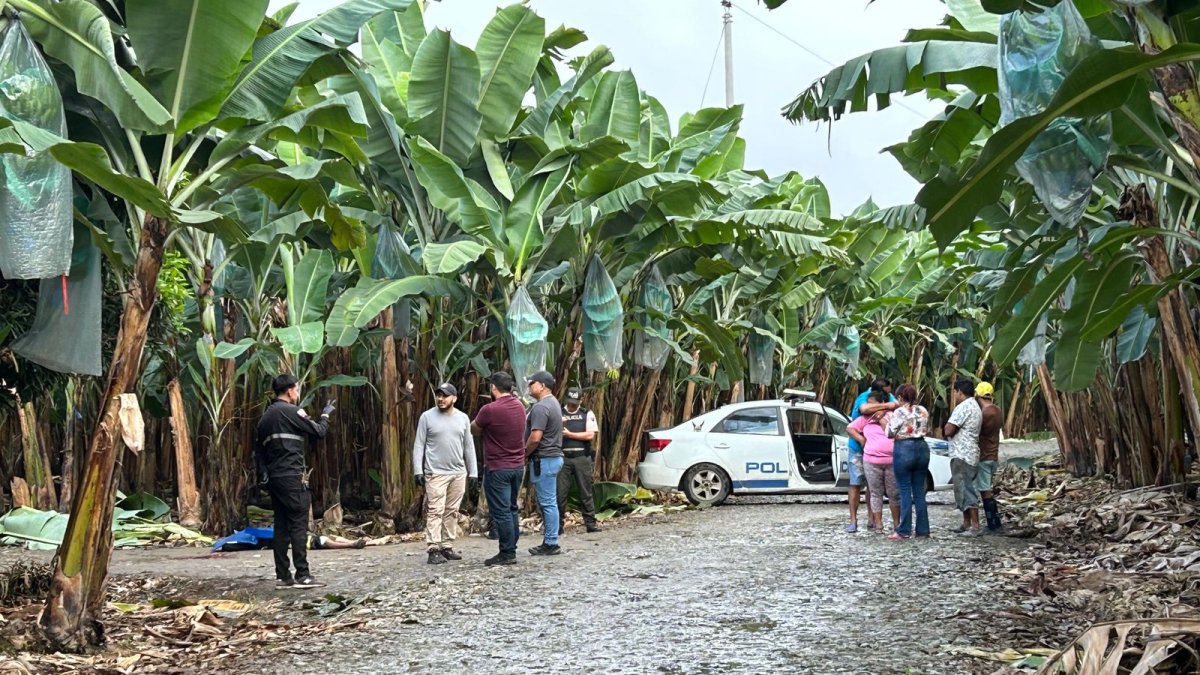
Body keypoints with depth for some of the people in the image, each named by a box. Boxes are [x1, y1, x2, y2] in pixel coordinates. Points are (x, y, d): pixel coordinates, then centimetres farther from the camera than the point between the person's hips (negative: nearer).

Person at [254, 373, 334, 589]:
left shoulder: (266, 416, 17)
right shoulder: (291, 411, -8)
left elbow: (258, 448, 17)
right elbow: (318, 431, -4)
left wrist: (263, 474, 15)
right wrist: (326, 415, 14)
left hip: (274, 479, 8)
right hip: (291, 477, -8)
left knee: (281, 526, 8)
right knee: (299, 524, -7)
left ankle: (282, 576, 8)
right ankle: (302, 575, -9)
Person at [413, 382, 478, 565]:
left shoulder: (463, 418, 8)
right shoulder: (427, 417, -1)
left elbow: (469, 446, 11)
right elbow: (419, 445, -2)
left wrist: (472, 472, 8)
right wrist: (418, 470, -9)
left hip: (459, 473, 4)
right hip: (436, 473, -4)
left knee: (452, 511, 6)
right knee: (435, 511, -8)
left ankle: (447, 547, 12)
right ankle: (433, 550, -9)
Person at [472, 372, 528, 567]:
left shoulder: (489, 410, -19)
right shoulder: (519, 406, 3)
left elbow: (473, 429, -2)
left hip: (498, 468, -7)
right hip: (518, 466, 7)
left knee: (501, 512, -2)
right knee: (511, 509, 15)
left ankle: (507, 553, 0)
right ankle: (511, 549, 19)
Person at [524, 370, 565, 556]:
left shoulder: (541, 407, -17)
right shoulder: (553, 403, 16)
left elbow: (535, 438, -24)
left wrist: (524, 454, -8)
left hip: (544, 460, -10)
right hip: (554, 457, 10)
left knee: (547, 502, -5)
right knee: (549, 502, 13)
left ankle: (551, 544, -2)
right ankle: (550, 542, 17)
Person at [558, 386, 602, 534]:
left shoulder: (587, 414, 6)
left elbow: (591, 435, -5)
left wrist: (569, 434, -7)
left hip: (582, 457, 0)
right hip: (563, 458, 0)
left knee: (586, 492, 4)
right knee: (560, 493, 0)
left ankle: (590, 523, 10)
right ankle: (559, 525, 8)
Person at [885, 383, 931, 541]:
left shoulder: (899, 412, -11)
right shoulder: (923, 411, 7)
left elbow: (890, 433, -8)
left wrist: (888, 420, 8)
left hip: (904, 449, -5)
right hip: (922, 448, 5)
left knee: (905, 491, -2)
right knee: (919, 490, 10)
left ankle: (904, 531, -2)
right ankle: (923, 529, 11)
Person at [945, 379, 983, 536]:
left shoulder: (963, 407, -15)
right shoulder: (975, 407, 19)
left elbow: (948, 430, -18)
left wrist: (946, 427, 1)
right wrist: (950, 428, 7)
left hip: (961, 455, -10)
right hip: (970, 454, 10)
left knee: (965, 490, -9)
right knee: (963, 489, 16)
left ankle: (975, 526, -10)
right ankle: (966, 524, 21)